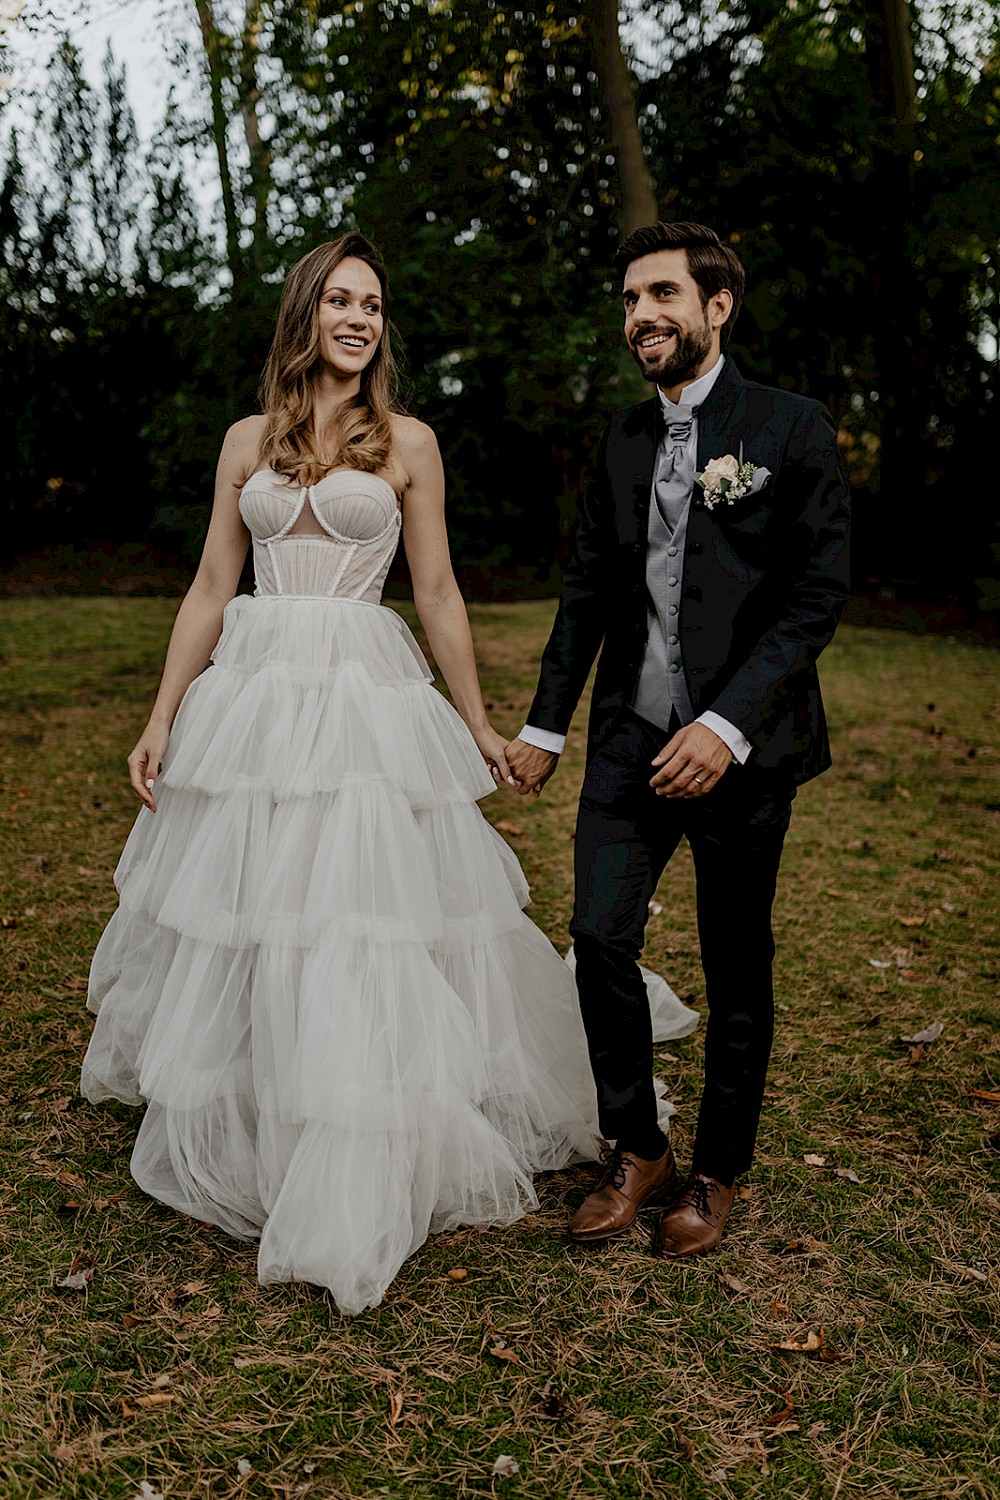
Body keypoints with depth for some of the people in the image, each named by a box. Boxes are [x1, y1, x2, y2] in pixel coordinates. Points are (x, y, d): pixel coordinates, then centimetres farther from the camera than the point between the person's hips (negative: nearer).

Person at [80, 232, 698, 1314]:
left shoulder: (407, 442, 6)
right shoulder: (248, 442, 11)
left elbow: (438, 594, 7)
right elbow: (210, 590, 10)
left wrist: (478, 725, 7)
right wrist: (161, 721, 5)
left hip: (370, 699, -2)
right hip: (253, 695, 3)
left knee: (363, 927, -4)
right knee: (242, 920, 9)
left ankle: (351, 1184, 10)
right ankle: (239, 1139, 31)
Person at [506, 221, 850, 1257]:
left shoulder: (792, 429, -4)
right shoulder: (623, 439, 11)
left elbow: (818, 595, -9)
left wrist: (727, 725, -19)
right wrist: (544, 724, 12)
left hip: (741, 745, -4)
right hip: (632, 735, 4)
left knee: (736, 973, 8)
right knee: (600, 940, -3)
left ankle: (718, 1174, 28)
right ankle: (638, 1153, 19)